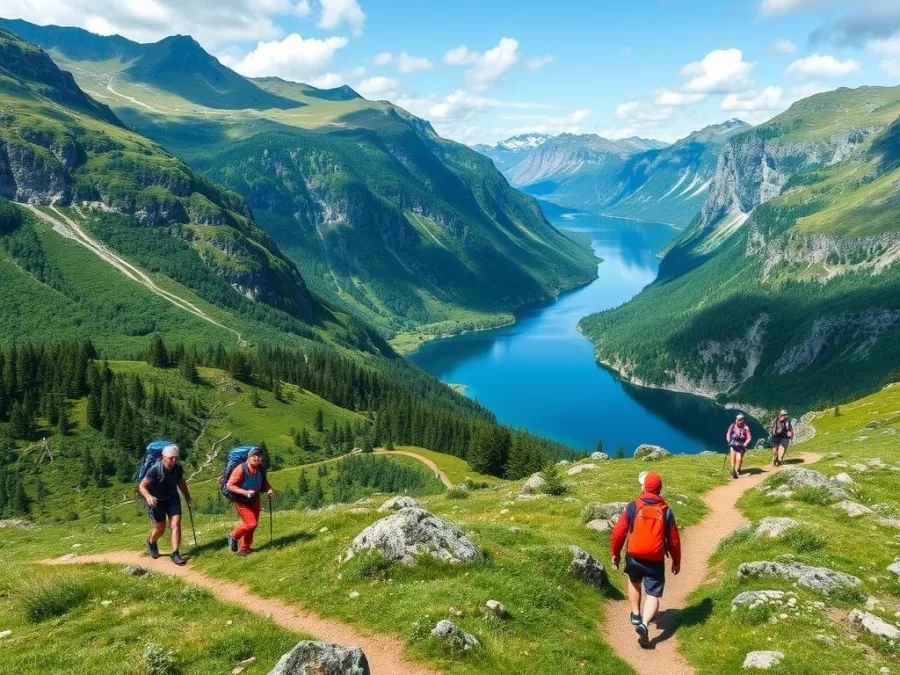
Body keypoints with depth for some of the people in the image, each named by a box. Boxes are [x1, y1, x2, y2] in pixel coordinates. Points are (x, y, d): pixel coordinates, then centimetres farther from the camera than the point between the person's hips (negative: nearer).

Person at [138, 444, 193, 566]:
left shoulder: (178, 468, -12)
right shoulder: (155, 470, -27)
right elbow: (142, 486, -27)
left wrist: (187, 496, 13)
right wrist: (148, 496, -45)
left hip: (172, 498, 3)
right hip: (156, 501, -3)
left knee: (176, 525, -10)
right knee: (160, 529, 10)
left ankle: (175, 554, -6)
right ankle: (151, 542, 44)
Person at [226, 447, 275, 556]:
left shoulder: (262, 469, -10)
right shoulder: (241, 469, -28)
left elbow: (264, 481, 11)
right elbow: (229, 485, -25)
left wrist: (269, 490, -9)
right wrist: (245, 492, -34)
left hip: (254, 500, 6)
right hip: (241, 501, -6)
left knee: (254, 524, 11)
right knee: (251, 523, -13)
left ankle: (245, 548, 28)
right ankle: (234, 535, 15)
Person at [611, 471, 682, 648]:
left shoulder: (633, 507, -6)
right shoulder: (666, 511, -1)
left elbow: (618, 532, -7)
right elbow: (674, 540, 3)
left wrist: (616, 553, 8)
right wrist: (676, 561, 17)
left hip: (634, 557, 1)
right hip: (655, 560, 0)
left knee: (634, 582, 30)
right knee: (653, 595, 4)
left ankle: (636, 615, 34)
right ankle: (644, 623, -20)